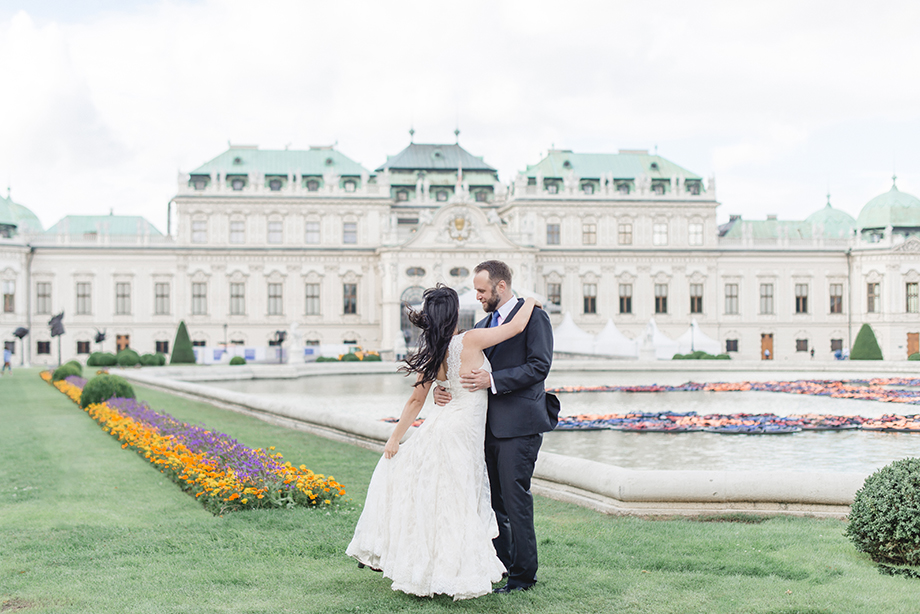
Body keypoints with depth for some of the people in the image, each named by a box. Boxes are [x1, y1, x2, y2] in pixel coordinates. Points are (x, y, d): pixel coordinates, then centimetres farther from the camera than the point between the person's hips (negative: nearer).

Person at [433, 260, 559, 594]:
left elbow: (539, 366, -15)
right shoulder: (482, 326, 18)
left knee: (515, 498, -5)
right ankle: (500, 563, 27)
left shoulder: (533, 317, -5)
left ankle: (524, 573, 4)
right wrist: (441, 388, -4)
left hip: (519, 424, -8)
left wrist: (492, 380, -21)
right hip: (489, 425, 8)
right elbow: (463, 367, 17)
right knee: (491, 499, 14)